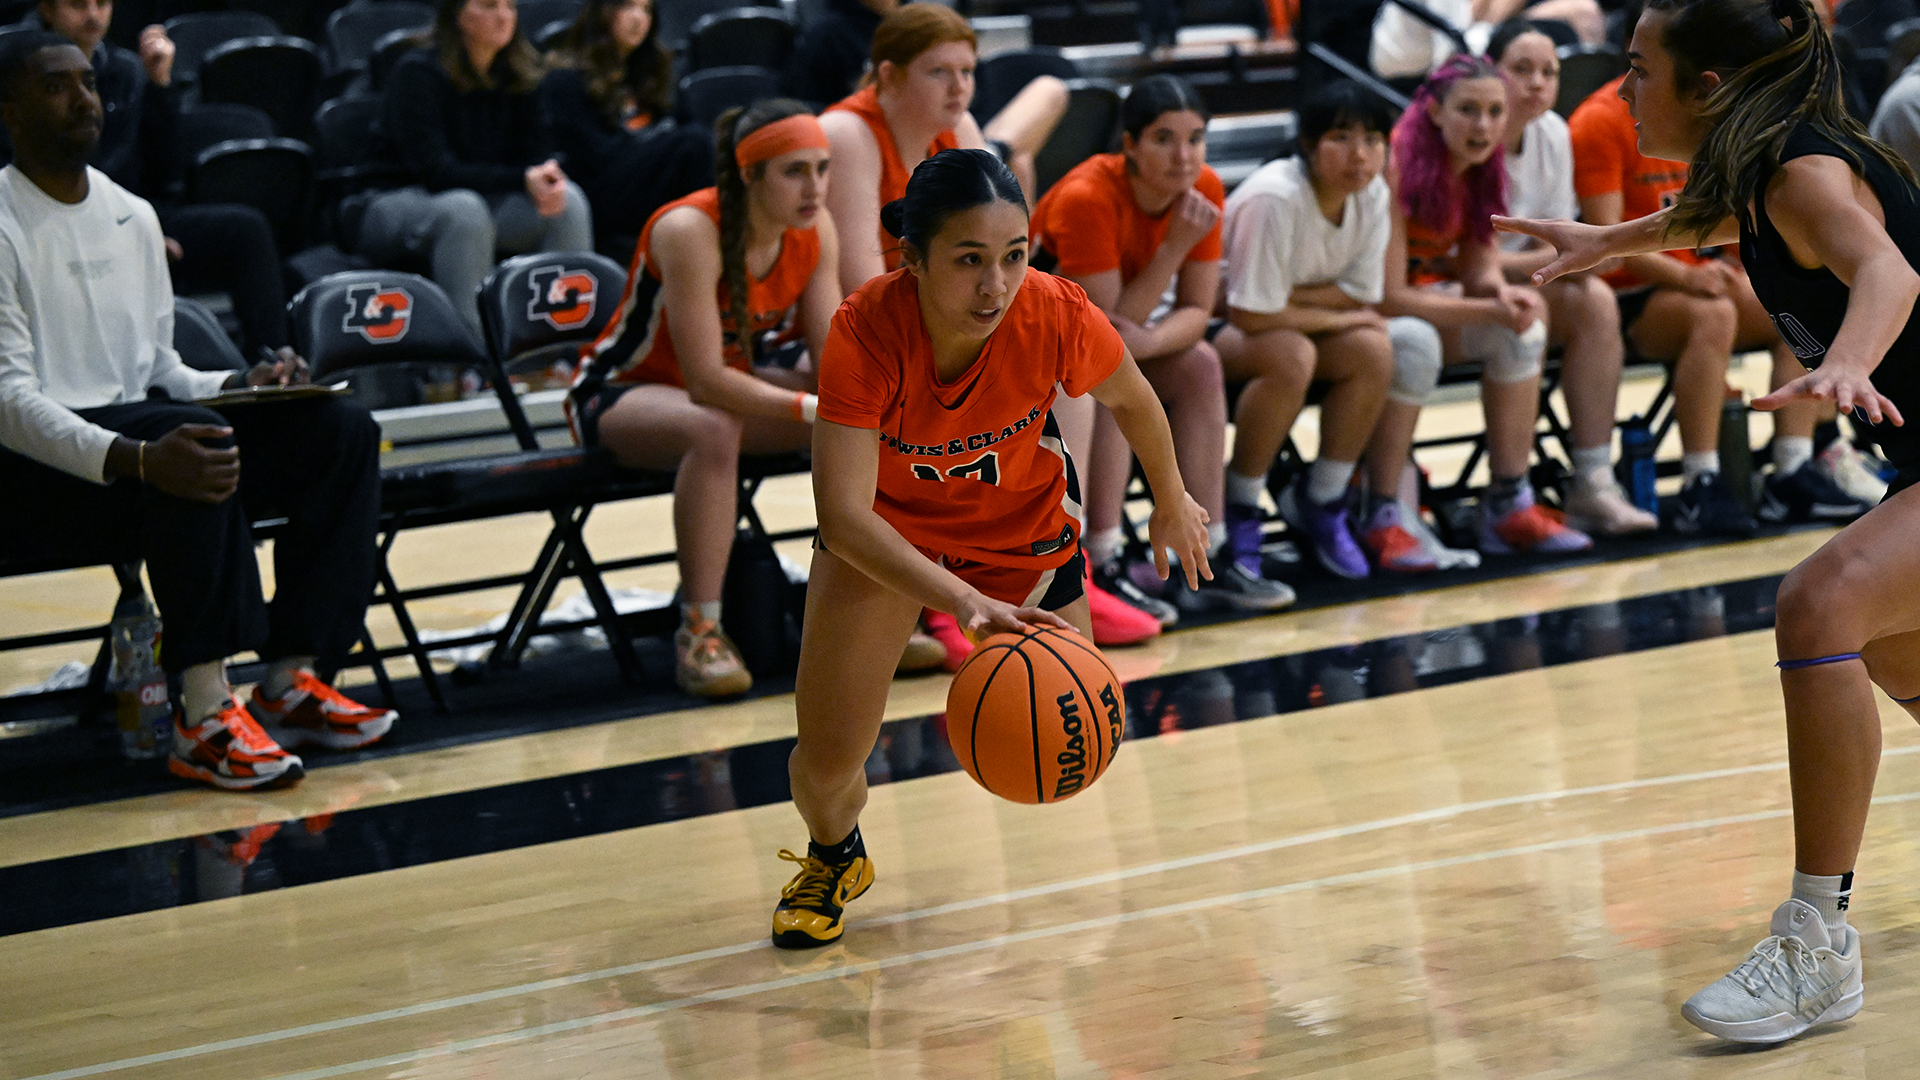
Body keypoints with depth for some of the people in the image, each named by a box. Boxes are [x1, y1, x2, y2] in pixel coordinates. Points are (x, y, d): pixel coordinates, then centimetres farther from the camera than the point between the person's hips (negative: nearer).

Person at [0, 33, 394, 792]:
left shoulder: (132, 216, 15)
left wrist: (241, 385, -3)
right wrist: (139, 459, -35)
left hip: (136, 426, 8)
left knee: (341, 429, -8)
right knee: (198, 444, -37)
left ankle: (288, 680, -12)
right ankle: (205, 715, -35)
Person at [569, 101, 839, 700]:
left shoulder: (815, 229, -10)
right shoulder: (689, 230, -31)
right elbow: (706, 383, -34)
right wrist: (815, 408, -40)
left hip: (732, 383, 7)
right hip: (621, 391, -7)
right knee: (714, 430, -39)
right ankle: (699, 631, -32)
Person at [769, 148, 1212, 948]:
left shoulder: (1057, 316, -33)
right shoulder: (865, 331, -37)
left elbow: (1131, 399, -8)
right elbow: (845, 515, -43)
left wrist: (1171, 503, 10)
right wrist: (965, 602, -57)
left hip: (1023, 518, 1)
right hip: (886, 527, -1)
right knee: (827, 760, -4)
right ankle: (835, 857, 34)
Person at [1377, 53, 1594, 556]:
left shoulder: (1482, 167, -3)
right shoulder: (1395, 164, -27)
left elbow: (1478, 269, 0)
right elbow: (1388, 297, -28)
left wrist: (1502, 290, -25)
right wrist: (1491, 310, -28)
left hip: (1425, 293, 8)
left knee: (1522, 331, -11)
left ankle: (1509, 506, -8)